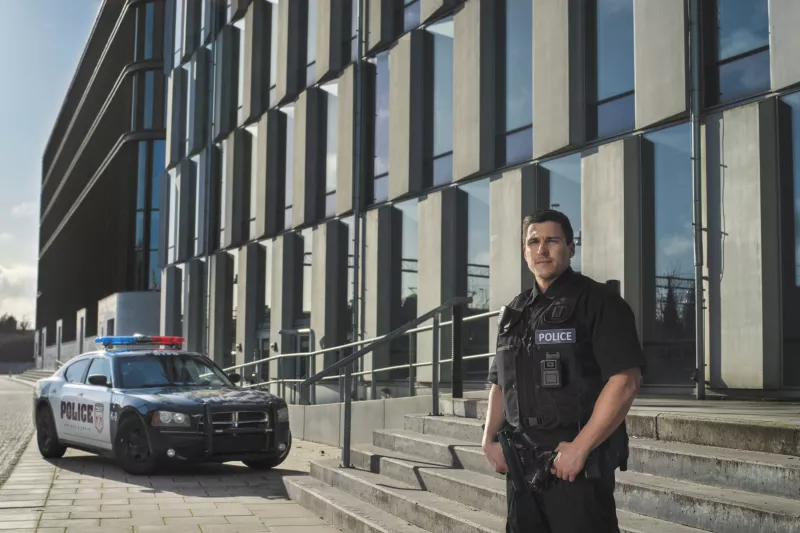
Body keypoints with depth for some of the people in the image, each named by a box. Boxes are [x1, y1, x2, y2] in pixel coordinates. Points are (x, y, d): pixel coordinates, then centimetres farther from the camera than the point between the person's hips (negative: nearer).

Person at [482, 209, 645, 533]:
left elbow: (625, 381, -16)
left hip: (578, 464, -6)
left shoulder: (597, 301, -6)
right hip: (521, 465, 6)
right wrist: (489, 439, 6)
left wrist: (579, 447, -19)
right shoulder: (514, 313, 14)